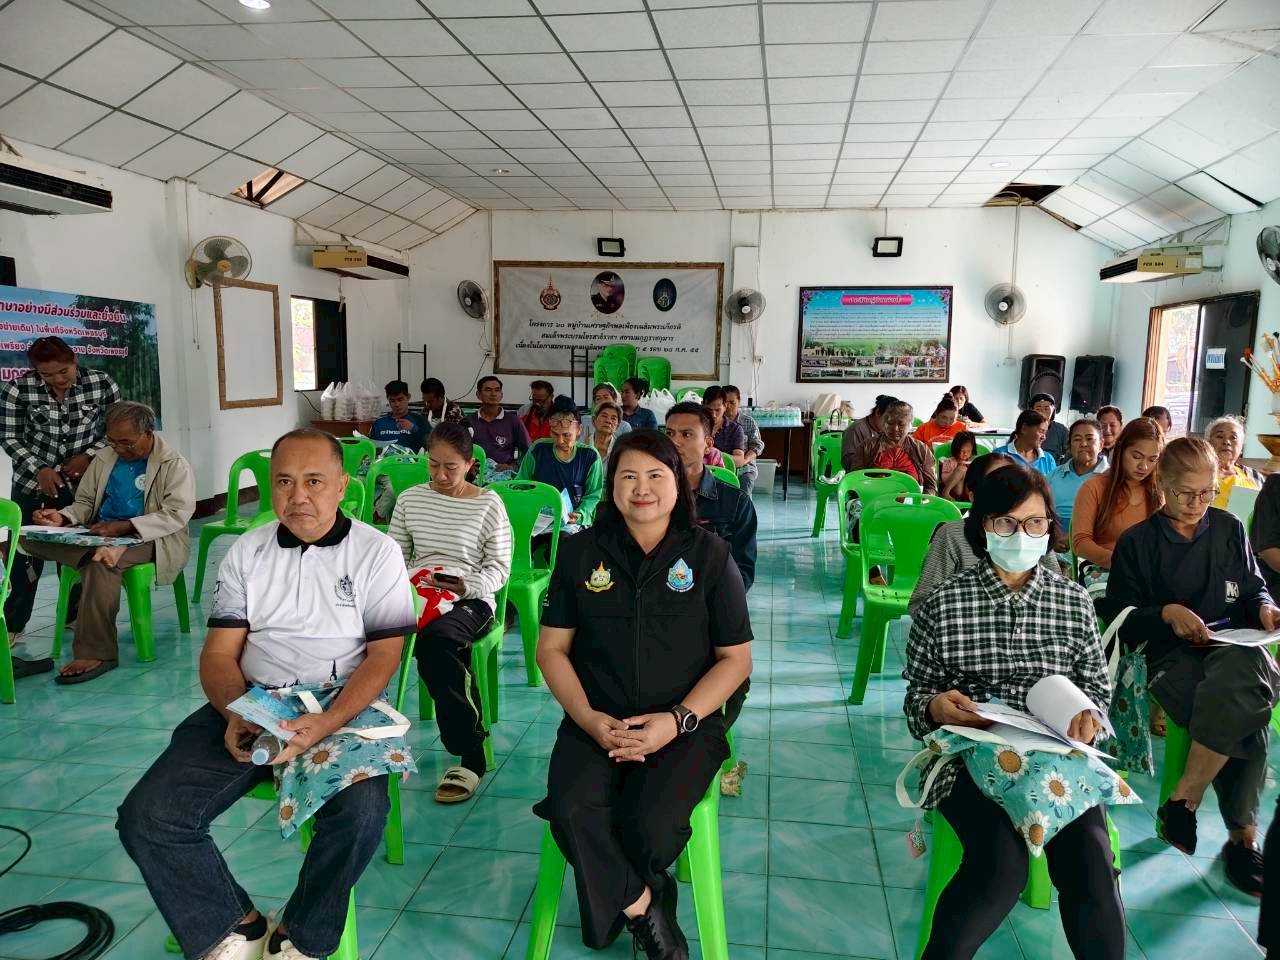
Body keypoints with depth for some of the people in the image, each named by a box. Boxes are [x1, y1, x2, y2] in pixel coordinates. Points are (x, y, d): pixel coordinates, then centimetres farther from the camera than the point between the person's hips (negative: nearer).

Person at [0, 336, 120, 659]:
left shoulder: (101, 384, -11)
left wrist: (89, 455, -12)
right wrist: (38, 468, -15)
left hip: (83, 480, 1)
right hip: (34, 482, -1)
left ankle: (75, 615, 23)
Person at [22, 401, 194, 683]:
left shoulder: (175, 465, -5)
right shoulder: (104, 458, 15)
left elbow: (176, 514, -16)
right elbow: (85, 502, 20)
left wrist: (123, 527, -25)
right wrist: (63, 518, -5)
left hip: (151, 539, -6)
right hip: (100, 534, 6)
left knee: (100, 562, -37)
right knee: (31, 538, -14)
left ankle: (96, 653, -32)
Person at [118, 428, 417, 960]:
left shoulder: (376, 552, -2)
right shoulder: (246, 552, 9)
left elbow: (384, 654, -7)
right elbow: (220, 651, 7)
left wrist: (325, 725, -23)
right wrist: (234, 715, -14)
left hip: (342, 708, -3)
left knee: (361, 812, -30)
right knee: (147, 815, -14)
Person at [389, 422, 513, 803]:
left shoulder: (488, 504, 3)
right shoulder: (410, 499, 14)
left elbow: (499, 568, 1)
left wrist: (466, 586, -17)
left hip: (470, 600, -3)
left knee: (434, 641, -36)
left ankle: (470, 756, -23)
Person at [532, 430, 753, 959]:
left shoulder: (709, 554, 1)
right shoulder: (581, 552, 5)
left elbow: (735, 659, 2)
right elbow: (552, 648, 6)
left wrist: (677, 720, -13)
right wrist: (587, 717, -10)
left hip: (686, 723, -1)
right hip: (597, 720, 2)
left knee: (650, 825, -27)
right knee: (572, 811, -27)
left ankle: (614, 904, 8)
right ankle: (642, 908, -1)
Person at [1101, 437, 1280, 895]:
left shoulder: (1229, 529, 17)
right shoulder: (1137, 542, 7)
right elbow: (1118, 615, 5)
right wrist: (1166, 613, -12)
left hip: (1233, 643, 3)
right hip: (1172, 653, -2)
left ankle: (1184, 800, -27)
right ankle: (1243, 836, -16)